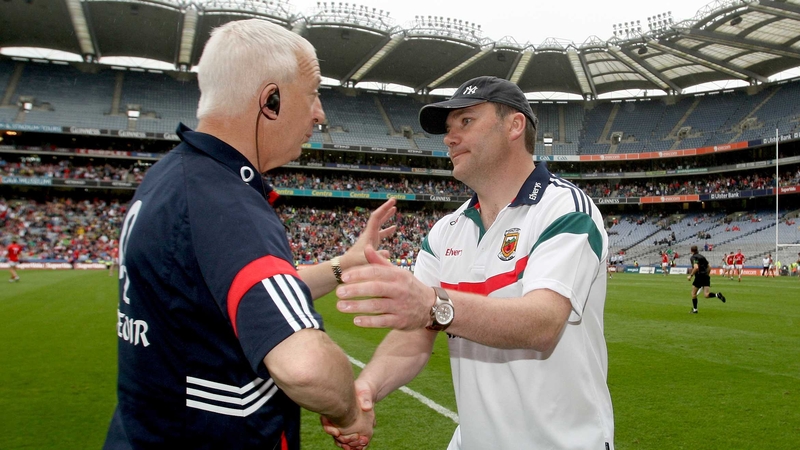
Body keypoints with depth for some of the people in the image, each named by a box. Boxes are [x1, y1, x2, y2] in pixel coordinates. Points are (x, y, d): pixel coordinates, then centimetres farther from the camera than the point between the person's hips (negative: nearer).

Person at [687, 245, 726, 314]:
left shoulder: (693, 257, -7)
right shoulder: (702, 256, 18)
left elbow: (696, 267, -23)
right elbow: (708, 267, 22)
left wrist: (690, 275, -15)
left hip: (699, 277, -7)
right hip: (706, 277, 7)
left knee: (693, 294, 11)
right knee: (706, 295, -1)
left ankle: (694, 309, 16)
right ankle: (717, 295, -26)